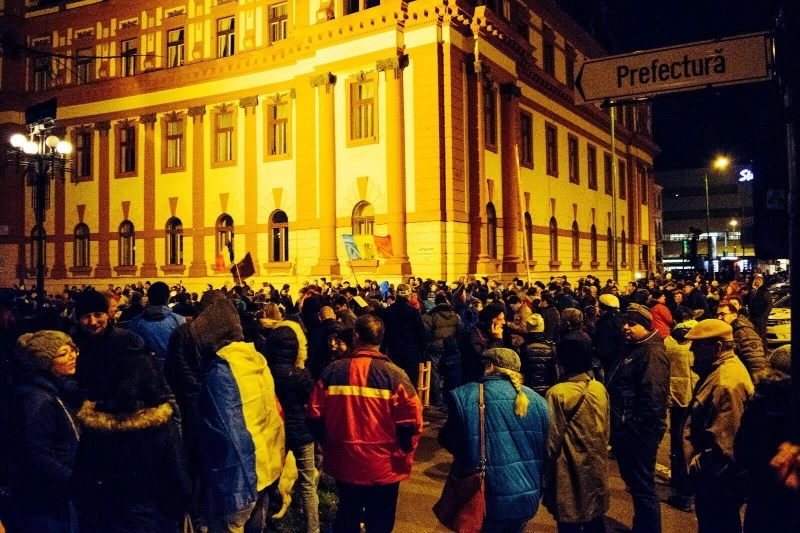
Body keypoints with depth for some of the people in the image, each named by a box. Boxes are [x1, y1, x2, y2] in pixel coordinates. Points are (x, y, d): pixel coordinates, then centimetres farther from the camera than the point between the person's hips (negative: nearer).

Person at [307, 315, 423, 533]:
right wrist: (404, 453, 3)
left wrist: (327, 445, 15)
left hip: (344, 462, 3)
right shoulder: (393, 374, -15)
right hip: (383, 466, -2)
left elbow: (314, 416, -2)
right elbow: (411, 420, -15)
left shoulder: (333, 370, -9)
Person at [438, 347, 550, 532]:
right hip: (527, 497, 5)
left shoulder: (465, 396, -13)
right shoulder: (536, 400, 1)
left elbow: (450, 442, -4)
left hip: (487, 498, -4)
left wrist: (443, 433, 17)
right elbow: (545, 449, 9)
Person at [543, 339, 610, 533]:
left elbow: (553, 439, -14)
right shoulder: (600, 389, -2)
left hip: (570, 472, -5)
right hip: (596, 468, 6)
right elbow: (606, 429, 9)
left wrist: (546, 474, -3)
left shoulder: (557, 393, -19)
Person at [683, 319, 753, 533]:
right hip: (714, 476, 10)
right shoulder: (718, 371, 8)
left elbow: (721, 445, -30)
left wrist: (698, 467, -18)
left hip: (719, 481, -10)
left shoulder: (727, 383, -28)